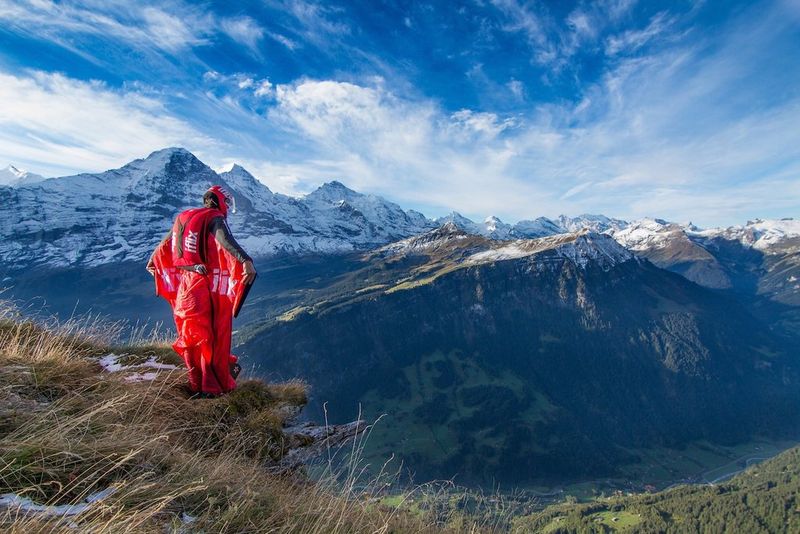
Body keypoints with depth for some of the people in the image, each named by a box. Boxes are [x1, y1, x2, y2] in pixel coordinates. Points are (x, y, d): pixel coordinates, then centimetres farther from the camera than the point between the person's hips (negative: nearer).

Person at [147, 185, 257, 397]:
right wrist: (246, 261, -46)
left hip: (186, 286, 7)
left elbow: (165, 244, 29)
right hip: (210, 286, -7)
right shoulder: (215, 219, -8)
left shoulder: (182, 218, 14)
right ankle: (217, 384, 14)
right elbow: (226, 240, -31)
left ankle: (198, 384, 30)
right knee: (216, 334, 4)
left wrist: (152, 261, 47)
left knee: (191, 334, 16)